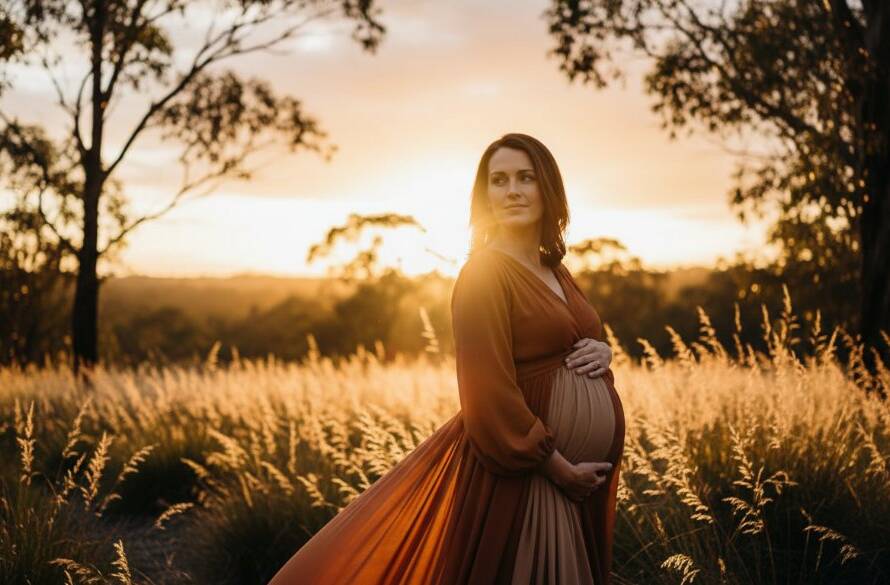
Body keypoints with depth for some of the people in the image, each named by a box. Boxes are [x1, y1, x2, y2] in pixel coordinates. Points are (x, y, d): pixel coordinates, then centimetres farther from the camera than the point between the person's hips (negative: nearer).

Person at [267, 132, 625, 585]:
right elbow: (491, 394, -20)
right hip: (518, 474, -8)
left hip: (580, 472, 9)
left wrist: (600, 354, -2)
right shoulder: (484, 274, -14)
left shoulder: (555, 272, 11)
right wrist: (559, 466, -17)